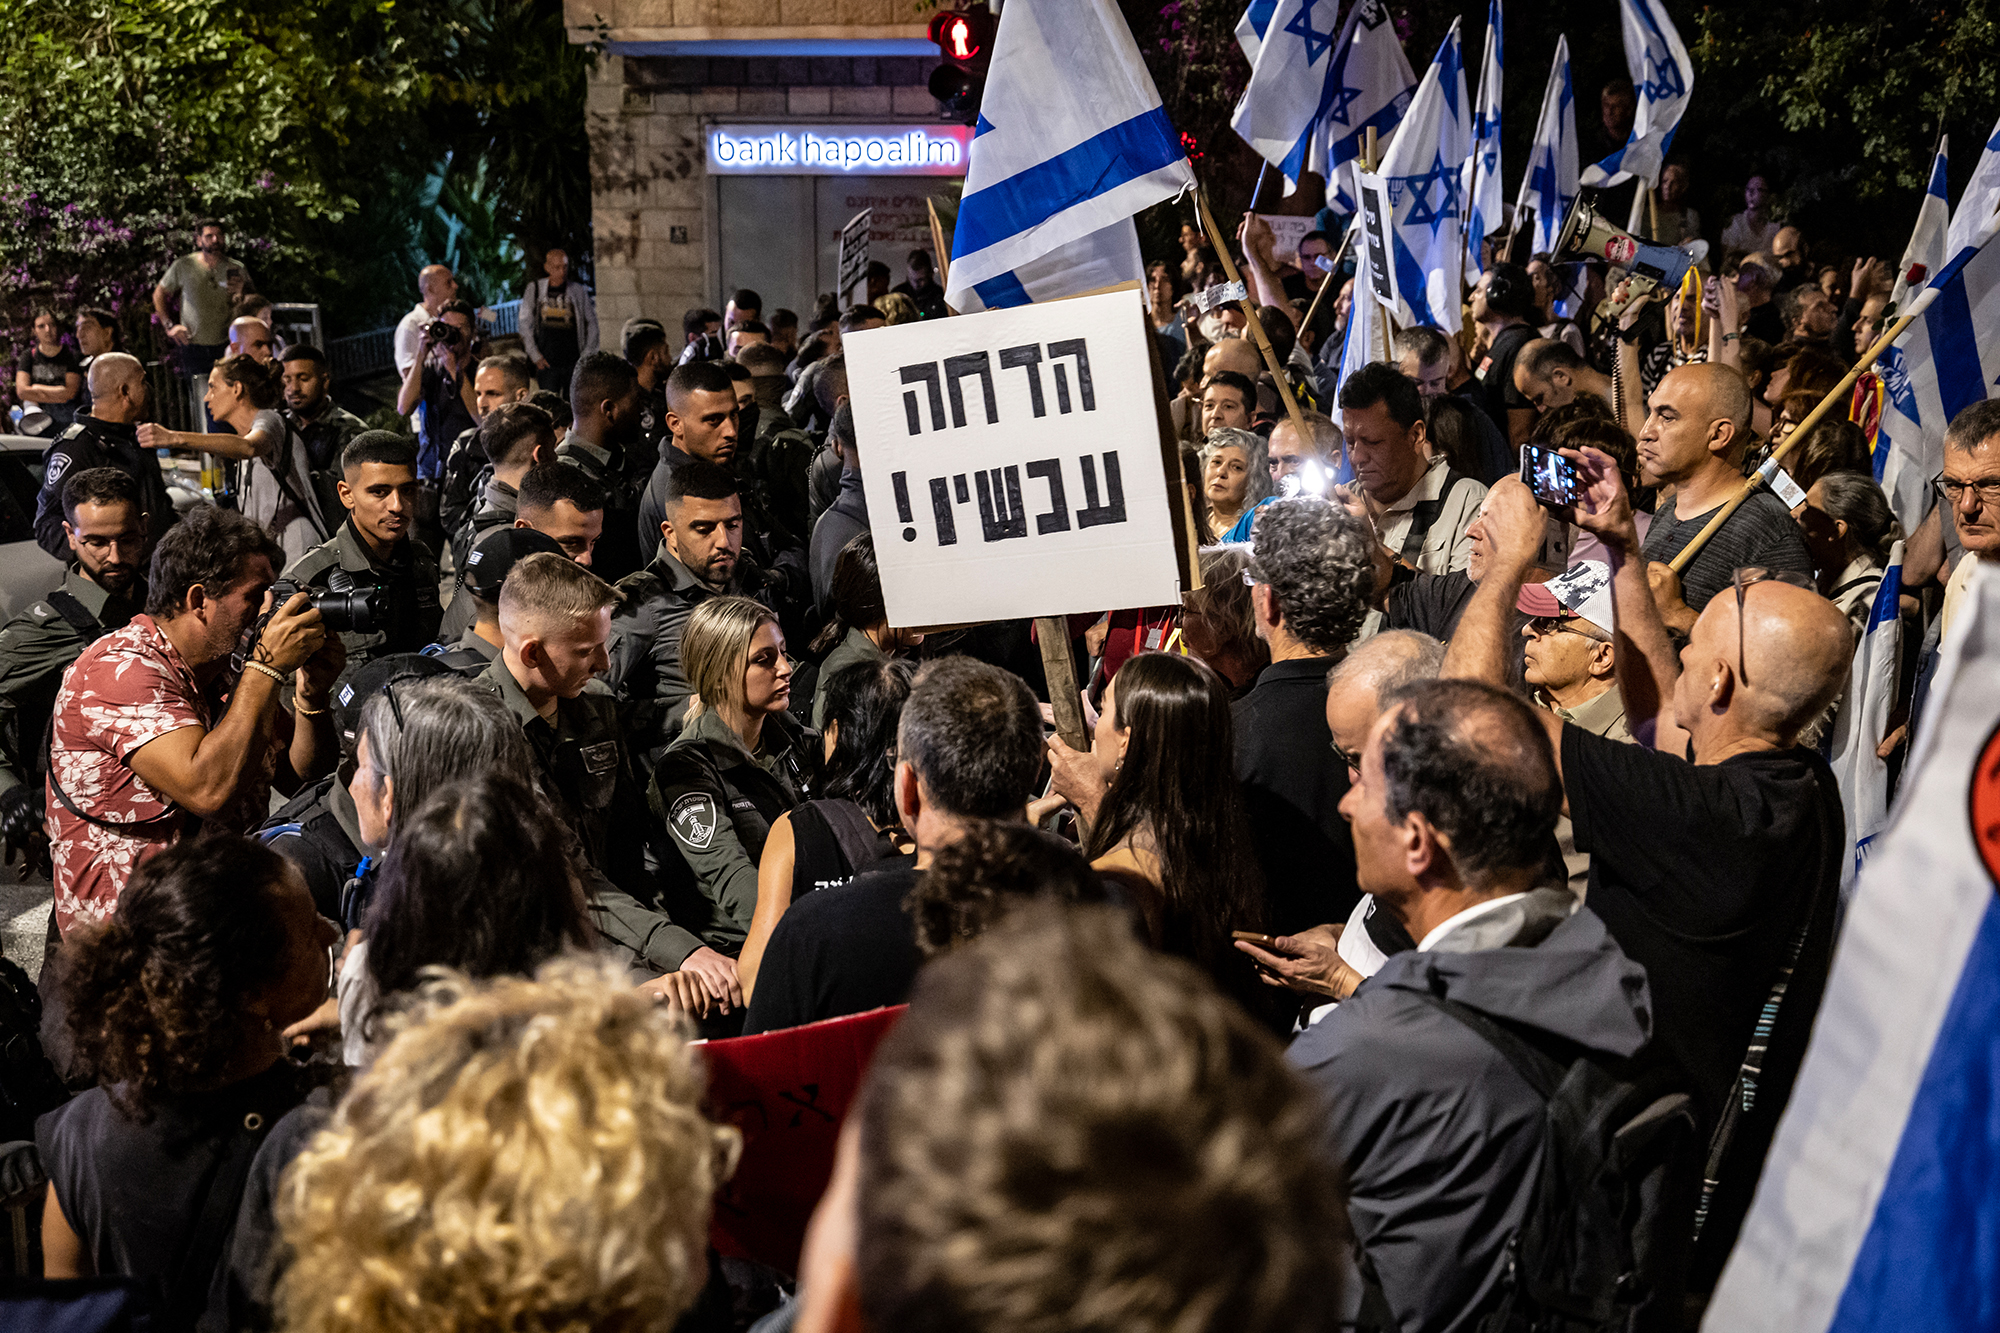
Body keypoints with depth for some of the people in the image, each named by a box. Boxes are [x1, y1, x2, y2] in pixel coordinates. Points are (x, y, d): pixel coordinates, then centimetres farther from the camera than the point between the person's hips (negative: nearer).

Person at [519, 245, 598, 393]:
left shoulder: (579, 290, 2)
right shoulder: (534, 289, 4)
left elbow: (592, 323, 8)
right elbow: (525, 324, 7)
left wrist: (586, 356, 1)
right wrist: (535, 356, 1)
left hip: (573, 362, 0)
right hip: (547, 362, 0)